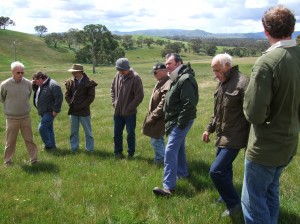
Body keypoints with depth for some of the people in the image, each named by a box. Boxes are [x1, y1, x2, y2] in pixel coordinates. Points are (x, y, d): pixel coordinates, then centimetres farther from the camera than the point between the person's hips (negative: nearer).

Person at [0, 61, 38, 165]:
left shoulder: (28, 83, -6)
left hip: (25, 117, 2)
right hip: (11, 118, -2)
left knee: (29, 139, 7)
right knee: (10, 141, 8)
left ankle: (34, 159, 16)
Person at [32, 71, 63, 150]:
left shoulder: (53, 85, -19)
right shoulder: (41, 85, 11)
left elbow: (59, 98, -22)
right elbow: (35, 91, 26)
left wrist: (56, 110, -22)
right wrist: (33, 85, 5)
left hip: (49, 112, -10)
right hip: (44, 112, 10)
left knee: (42, 128, -11)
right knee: (48, 128, 15)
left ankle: (49, 145, 1)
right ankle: (52, 145, 25)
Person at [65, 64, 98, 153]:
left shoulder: (89, 83, -8)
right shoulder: (70, 82, 4)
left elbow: (91, 97, -8)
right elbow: (67, 95, 10)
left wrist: (81, 106, -12)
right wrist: (71, 104, -4)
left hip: (84, 111, -4)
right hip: (73, 111, 4)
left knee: (88, 131, 5)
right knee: (74, 131, 12)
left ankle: (90, 149, 14)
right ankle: (74, 148, 23)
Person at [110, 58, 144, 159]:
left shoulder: (135, 78, -16)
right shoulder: (118, 75, 0)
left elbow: (140, 96, -16)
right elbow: (112, 88, 17)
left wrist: (130, 108, -14)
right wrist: (114, 102, 6)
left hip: (130, 113, -5)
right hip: (118, 111, 5)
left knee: (130, 134, 7)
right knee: (117, 133, 13)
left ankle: (131, 153, 22)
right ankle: (118, 152, 28)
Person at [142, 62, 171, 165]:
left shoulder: (167, 85, -23)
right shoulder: (160, 83, 10)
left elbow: (163, 104, -26)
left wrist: (153, 116, -20)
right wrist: (152, 115, 13)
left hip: (160, 118, -10)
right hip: (157, 117, 10)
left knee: (155, 139, -3)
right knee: (158, 138, 18)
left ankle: (161, 160, 11)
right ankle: (160, 159, 30)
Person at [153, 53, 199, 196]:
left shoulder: (185, 79, -19)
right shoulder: (177, 78, 14)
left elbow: (189, 104, -26)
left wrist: (180, 123, -23)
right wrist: (169, 120, 15)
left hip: (181, 121, -11)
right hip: (175, 120, 11)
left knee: (170, 151, -14)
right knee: (179, 147, 23)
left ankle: (169, 187, -13)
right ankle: (182, 172, 41)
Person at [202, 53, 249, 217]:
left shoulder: (242, 83, -20)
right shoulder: (222, 83, 9)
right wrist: (209, 129, 21)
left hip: (234, 138, -9)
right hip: (222, 136, 9)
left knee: (216, 171, -10)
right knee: (224, 168, 19)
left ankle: (234, 204, 8)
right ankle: (226, 196, 39)